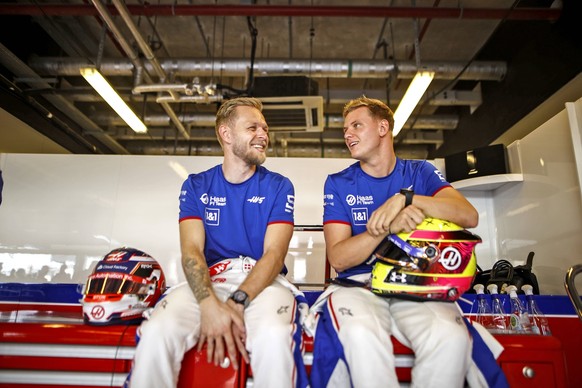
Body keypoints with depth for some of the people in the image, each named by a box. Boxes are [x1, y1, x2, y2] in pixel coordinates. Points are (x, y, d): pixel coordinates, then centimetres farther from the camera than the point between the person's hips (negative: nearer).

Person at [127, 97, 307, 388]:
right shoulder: (196, 186, 9)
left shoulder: (279, 186, 6)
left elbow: (274, 254, -5)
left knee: (274, 336, -33)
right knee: (156, 333, -28)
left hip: (263, 281, 0)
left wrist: (237, 302, -22)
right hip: (207, 281, 1)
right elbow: (191, 250, -4)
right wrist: (210, 304, -23)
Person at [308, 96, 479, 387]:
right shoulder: (338, 183, 5)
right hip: (358, 284, -1)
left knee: (451, 337, -29)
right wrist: (389, 225, -20)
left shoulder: (419, 172, 10)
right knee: (362, 334, -34)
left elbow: (469, 217, -6)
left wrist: (406, 197, -19)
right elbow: (338, 258, -5)